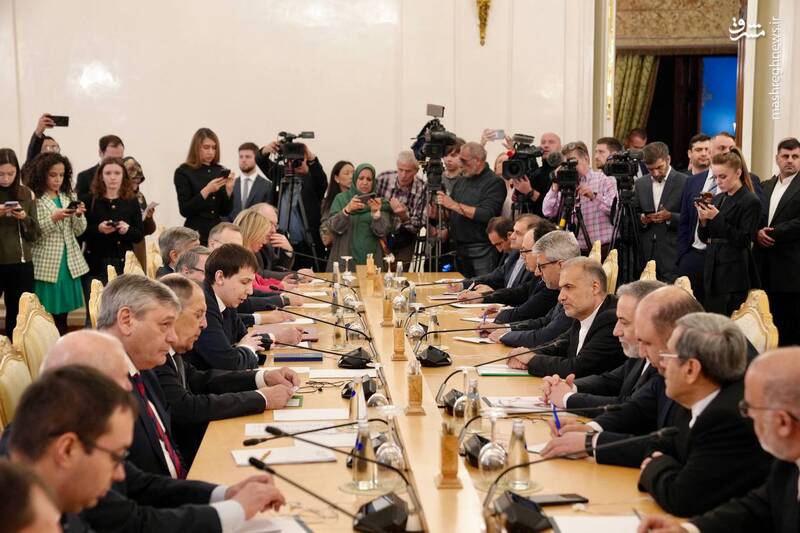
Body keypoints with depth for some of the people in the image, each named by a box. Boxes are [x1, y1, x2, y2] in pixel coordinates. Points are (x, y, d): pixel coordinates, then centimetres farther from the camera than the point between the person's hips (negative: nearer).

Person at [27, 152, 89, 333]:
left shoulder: (68, 197, 10)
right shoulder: (34, 199, -7)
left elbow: (79, 231, 9)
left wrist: (79, 215, -10)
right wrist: (53, 218, -22)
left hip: (69, 262, 5)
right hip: (45, 264, -5)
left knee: (62, 314, 10)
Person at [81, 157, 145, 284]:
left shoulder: (131, 201, 8)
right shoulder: (89, 200, 2)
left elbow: (140, 235, 7)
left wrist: (127, 229, -13)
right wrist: (98, 229, -17)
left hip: (124, 263, 2)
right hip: (96, 264, -1)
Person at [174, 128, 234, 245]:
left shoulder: (220, 171, 8)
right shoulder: (183, 172, -2)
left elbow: (225, 211, 7)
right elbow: (184, 210, -10)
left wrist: (229, 189, -9)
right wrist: (206, 190, -19)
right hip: (196, 233, -4)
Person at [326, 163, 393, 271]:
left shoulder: (380, 202, 10)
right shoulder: (341, 198, 9)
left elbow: (382, 232, -2)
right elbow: (334, 227, -4)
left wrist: (376, 213, -19)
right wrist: (347, 210, -20)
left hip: (371, 259, 1)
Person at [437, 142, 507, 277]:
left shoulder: (494, 183, -8)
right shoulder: (461, 181, 15)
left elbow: (486, 215, -20)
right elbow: (450, 213, 21)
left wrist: (455, 205, -18)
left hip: (482, 250, -7)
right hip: (460, 248, 7)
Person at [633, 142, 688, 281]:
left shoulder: (685, 182, -1)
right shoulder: (640, 184, 13)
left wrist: (670, 217, -17)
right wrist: (642, 219, -4)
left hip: (673, 255, -4)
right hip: (646, 254, 4)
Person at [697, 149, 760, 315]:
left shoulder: (751, 202, -7)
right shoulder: (718, 199, 14)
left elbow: (744, 240, -14)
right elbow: (704, 238, 16)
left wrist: (717, 217, -19)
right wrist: (703, 220, -5)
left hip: (734, 275, -7)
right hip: (713, 272, 7)